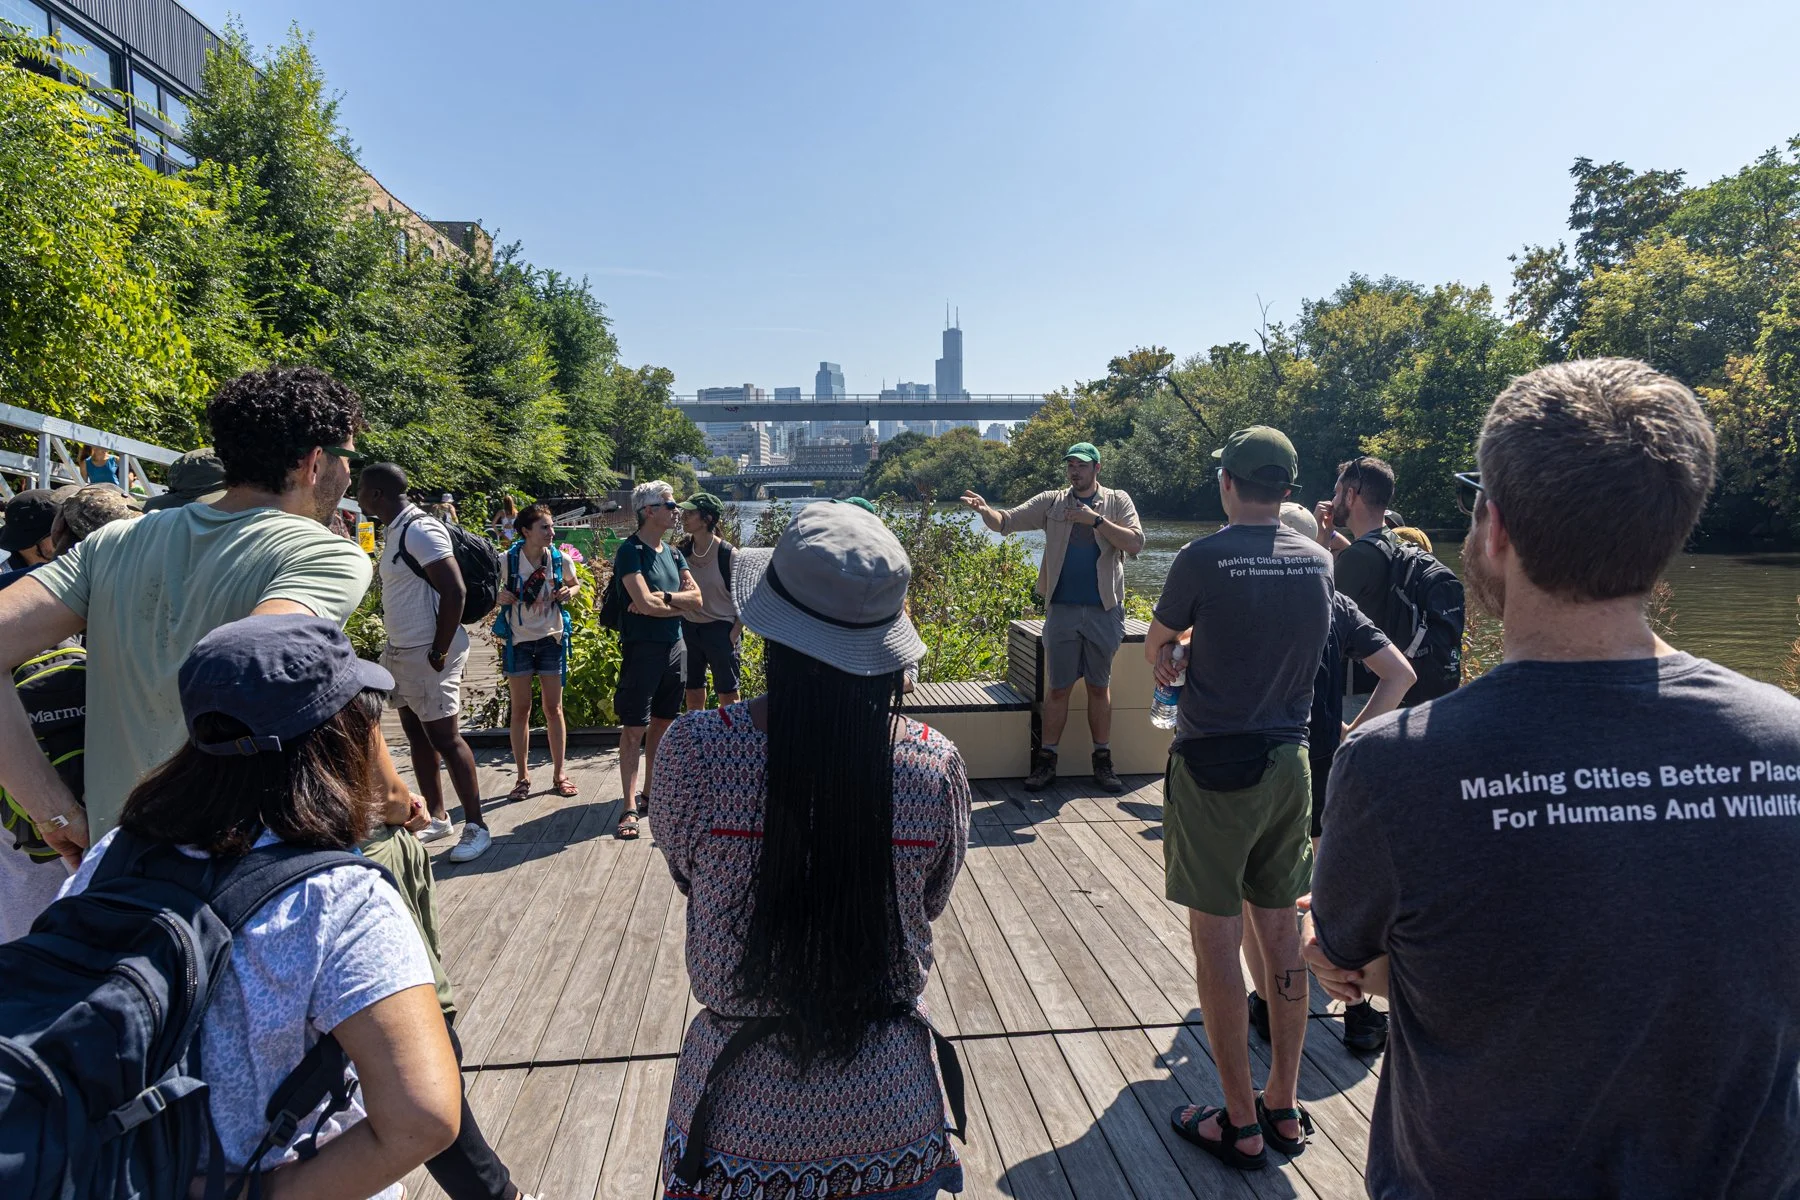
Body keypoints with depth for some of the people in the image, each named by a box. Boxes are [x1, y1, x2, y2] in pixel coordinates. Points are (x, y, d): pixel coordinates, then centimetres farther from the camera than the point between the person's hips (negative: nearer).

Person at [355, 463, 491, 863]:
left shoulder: (420, 530, -17)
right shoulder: (397, 531, 12)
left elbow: (454, 591, -23)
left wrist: (439, 653, -20)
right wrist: (394, 648, 14)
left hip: (426, 654, -10)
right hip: (400, 651, 10)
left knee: (445, 739, -5)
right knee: (417, 737, 14)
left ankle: (476, 827, 3)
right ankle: (436, 817, 26)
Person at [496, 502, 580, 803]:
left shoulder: (560, 560, -6)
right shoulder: (506, 560, -12)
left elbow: (575, 583, 13)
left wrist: (569, 592, -9)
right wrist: (498, 596, -19)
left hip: (551, 639, 1)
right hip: (519, 641, -1)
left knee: (553, 709, 6)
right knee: (521, 710, 5)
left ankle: (559, 774, 17)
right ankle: (523, 777, 16)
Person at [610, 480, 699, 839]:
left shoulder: (673, 552, 13)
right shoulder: (630, 551, -9)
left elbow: (696, 596, 3)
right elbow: (645, 603, -20)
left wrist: (661, 599, -13)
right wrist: (676, 601, -3)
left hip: (675, 647, 7)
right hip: (642, 648, -7)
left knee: (662, 723, 13)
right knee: (634, 728, -4)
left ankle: (650, 792, 25)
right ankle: (630, 807, -1)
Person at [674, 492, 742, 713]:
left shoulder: (728, 554, -12)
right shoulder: (682, 551, 1)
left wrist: (734, 634, -11)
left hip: (720, 629, -5)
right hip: (688, 629, 5)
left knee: (728, 696, 2)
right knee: (693, 695, 14)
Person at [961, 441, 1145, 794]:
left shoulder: (1117, 501, 3)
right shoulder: (1051, 502, 5)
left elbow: (1135, 543, -9)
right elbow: (1006, 521, -3)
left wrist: (1095, 519, -17)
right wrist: (985, 510, -25)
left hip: (1104, 610, 0)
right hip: (1062, 610, 0)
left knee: (1100, 686, 10)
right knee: (1058, 688, 4)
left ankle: (1103, 761, 21)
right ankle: (1046, 760, 13)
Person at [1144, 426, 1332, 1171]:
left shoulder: (1205, 559, -14)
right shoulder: (1318, 560, 2)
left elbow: (1155, 650, 2)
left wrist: (1170, 658, 25)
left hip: (1214, 766, -6)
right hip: (1288, 763, 6)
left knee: (1217, 940, 4)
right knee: (1279, 932, 15)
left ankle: (1240, 1126, 15)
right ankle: (1285, 1107, 28)